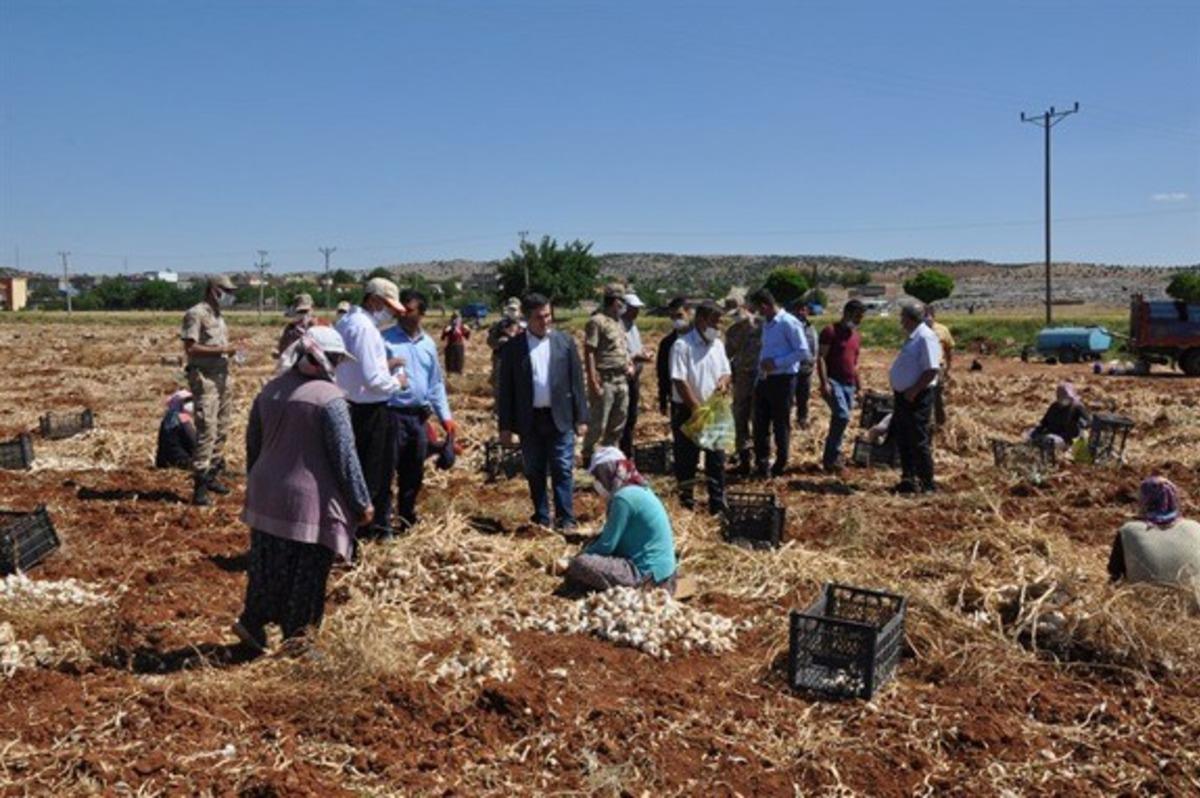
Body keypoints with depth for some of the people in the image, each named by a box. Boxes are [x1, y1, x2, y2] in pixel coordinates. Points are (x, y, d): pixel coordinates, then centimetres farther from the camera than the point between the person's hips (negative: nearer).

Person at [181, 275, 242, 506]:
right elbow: (190, 348, -16)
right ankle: (199, 486, -9)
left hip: (222, 376, 9)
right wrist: (221, 350, -20)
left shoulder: (218, 316, 18)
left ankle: (211, 476, 24)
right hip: (204, 378, -9)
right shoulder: (196, 314, -10)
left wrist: (230, 351, 4)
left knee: (221, 429, 13)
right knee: (207, 430, -12)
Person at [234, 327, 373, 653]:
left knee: (268, 564, 19)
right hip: (310, 500, -6)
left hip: (267, 495, 6)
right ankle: (296, 636, 18)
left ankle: (252, 622, 27)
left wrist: (256, 482, 28)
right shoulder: (329, 398, -17)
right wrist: (362, 502, -6)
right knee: (307, 571, 8)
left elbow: (253, 443, 14)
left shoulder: (270, 390, 4)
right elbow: (344, 456, -15)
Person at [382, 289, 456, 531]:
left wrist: (445, 415, 11)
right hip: (393, 414, -5)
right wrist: (387, 367, -27)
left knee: (414, 473, 14)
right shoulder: (385, 339, -4)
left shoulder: (428, 344, 12)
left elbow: (436, 383, 16)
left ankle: (407, 519, 29)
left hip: (419, 416, 5)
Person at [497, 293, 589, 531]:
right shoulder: (513, 347, 0)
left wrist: (581, 418, 1)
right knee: (535, 473, 9)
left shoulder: (565, 342, 3)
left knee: (562, 470, 1)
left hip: (560, 418, 0)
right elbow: (506, 388, 2)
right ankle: (541, 519, 20)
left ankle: (565, 520, 8)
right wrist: (505, 426, -1)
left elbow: (577, 381, 4)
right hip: (529, 420, 1)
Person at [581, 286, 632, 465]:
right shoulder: (597, 321, -10)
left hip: (622, 380, 8)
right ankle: (588, 455, 11)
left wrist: (629, 364, 10)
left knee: (618, 423, 14)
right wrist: (593, 382, -20)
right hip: (605, 381, -8)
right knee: (598, 424, -3)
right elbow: (589, 352, -15)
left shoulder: (618, 322, 16)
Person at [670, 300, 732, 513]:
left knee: (716, 458, 7)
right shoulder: (682, 346, -13)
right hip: (687, 410, -6)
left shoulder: (718, 344, 8)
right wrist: (697, 408, -19)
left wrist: (723, 381, -11)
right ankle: (686, 501, 17)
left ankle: (718, 504, 15)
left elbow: (726, 371, 14)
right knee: (686, 458, 4)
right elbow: (680, 381, -18)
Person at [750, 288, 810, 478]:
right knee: (760, 424, 8)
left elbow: (803, 352, -15)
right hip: (764, 380, 8)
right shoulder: (766, 323, 13)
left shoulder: (788, 323, -13)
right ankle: (761, 464, 17)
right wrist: (759, 374, 14)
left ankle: (780, 466, 17)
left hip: (782, 380, -8)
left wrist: (776, 363, -19)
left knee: (781, 424, 4)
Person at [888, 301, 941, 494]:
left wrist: (914, 390, -23)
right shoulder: (912, 337, 14)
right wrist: (901, 391, 15)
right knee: (902, 439, 15)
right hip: (904, 396, 10)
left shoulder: (926, 337, -17)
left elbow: (931, 370, -23)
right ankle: (908, 480, 25)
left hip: (917, 398, -10)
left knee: (918, 442, -4)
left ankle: (927, 484, 6)